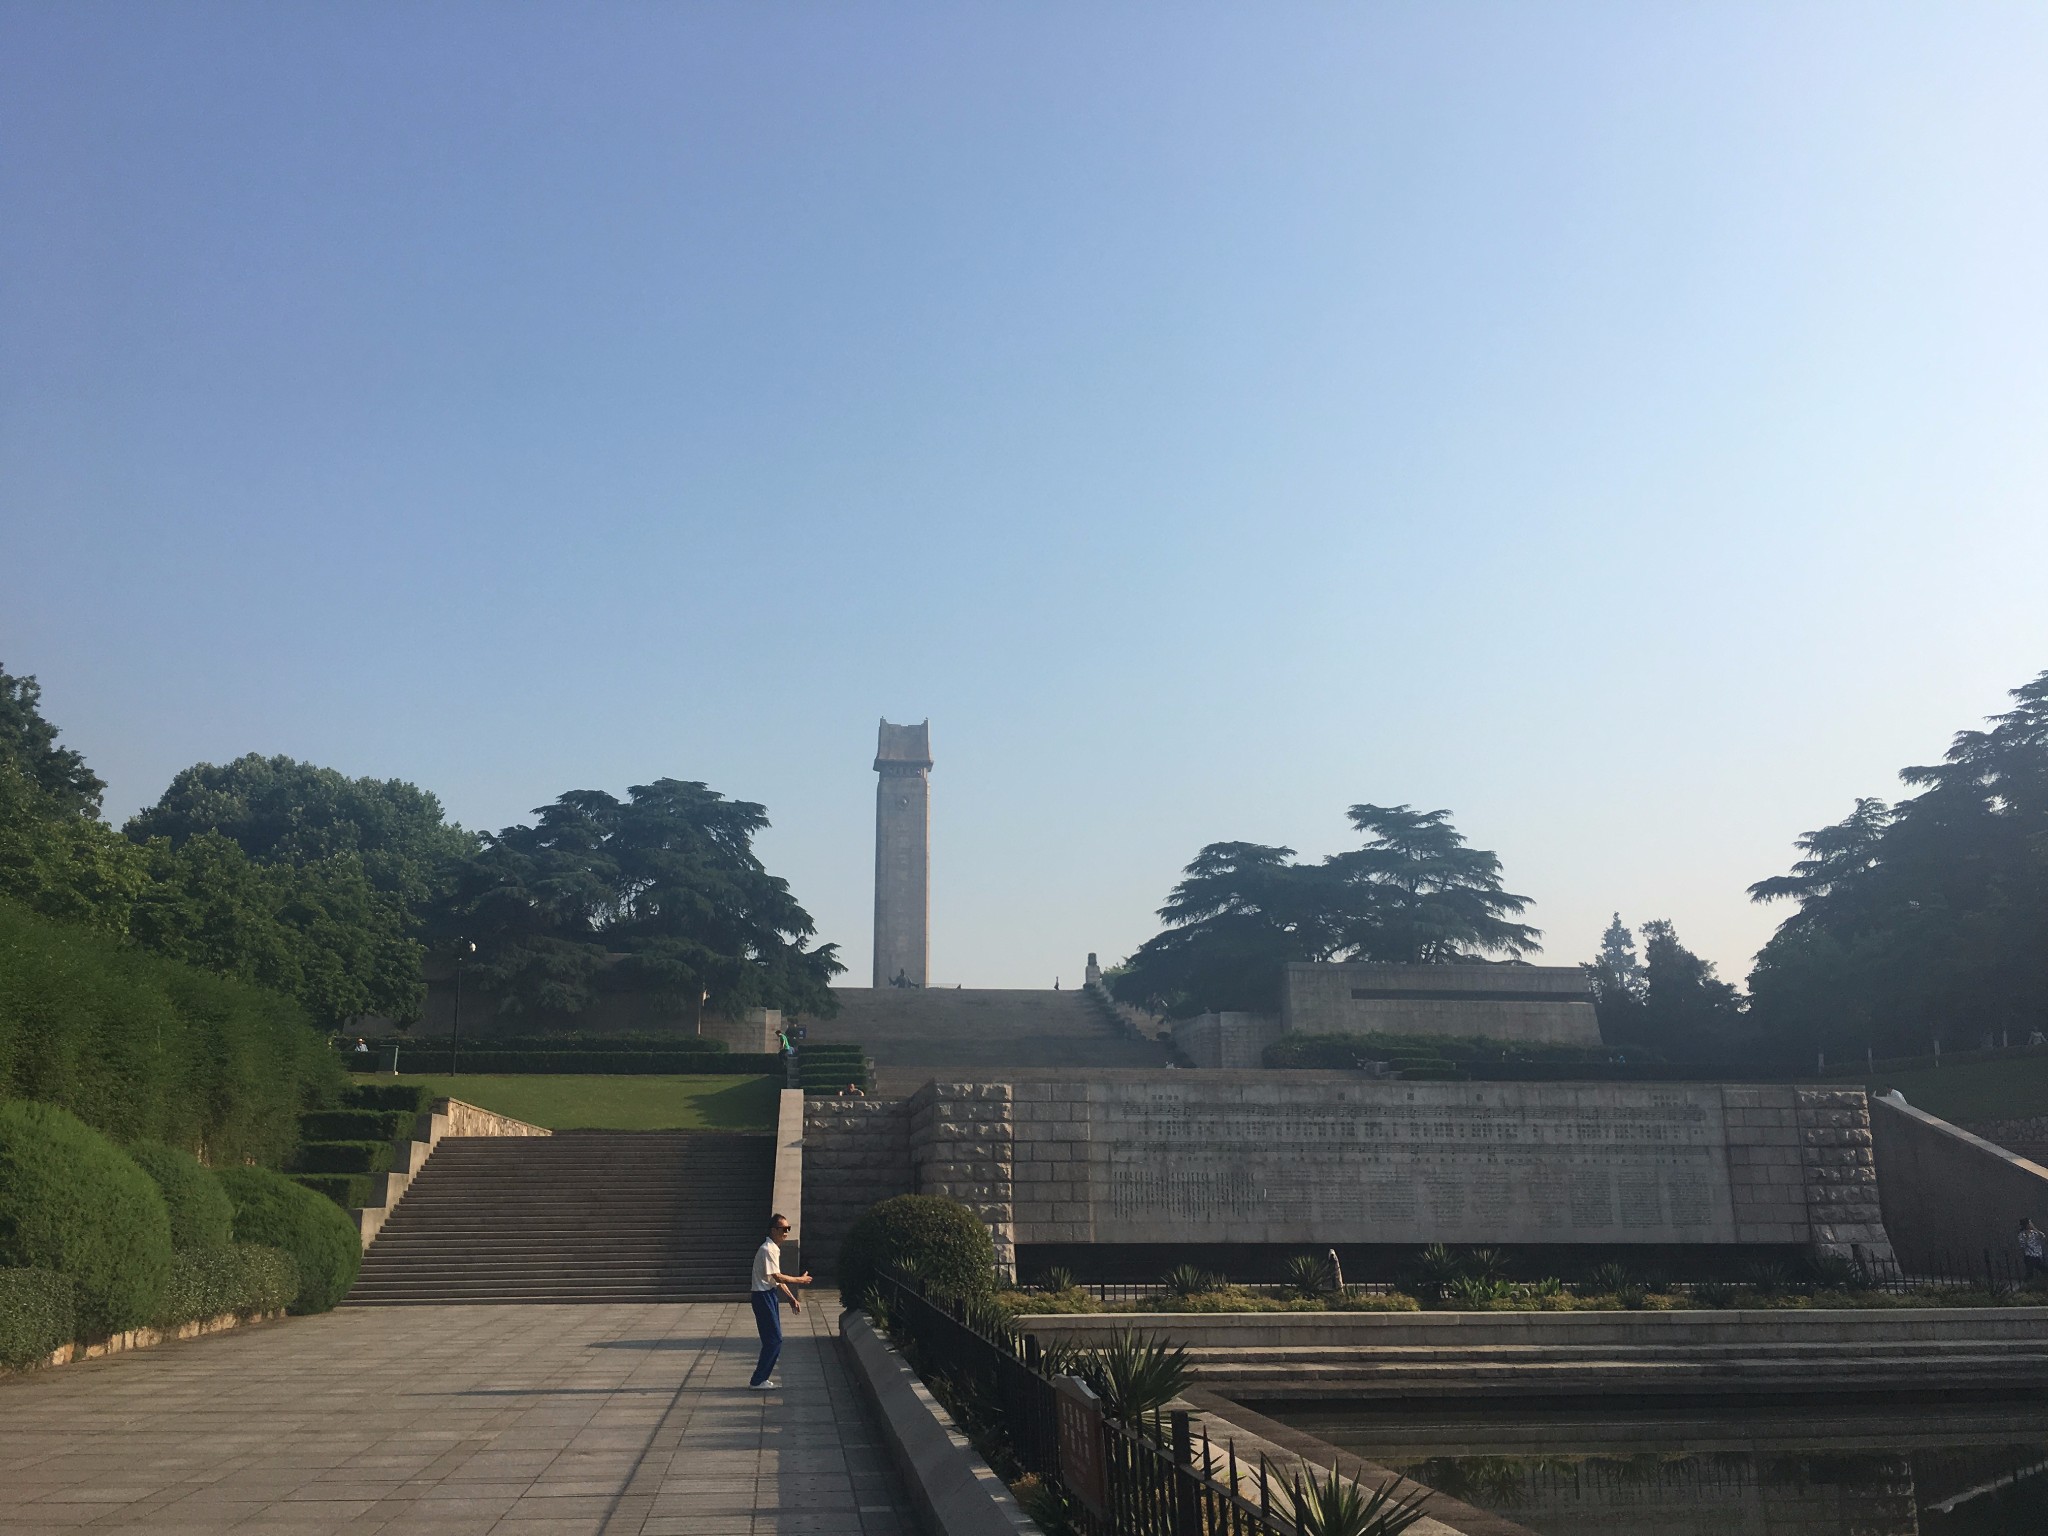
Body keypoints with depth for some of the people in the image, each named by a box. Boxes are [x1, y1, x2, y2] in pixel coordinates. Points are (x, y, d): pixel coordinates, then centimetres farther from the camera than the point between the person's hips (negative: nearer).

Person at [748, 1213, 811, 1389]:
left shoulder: (774, 1249, 14)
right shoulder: (767, 1250, -18)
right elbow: (777, 1278, -21)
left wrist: (791, 1297, 17)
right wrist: (800, 1280, -10)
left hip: (771, 1295, 10)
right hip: (763, 1296, -10)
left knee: (772, 1340, 12)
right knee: (774, 1340, -8)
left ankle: (762, 1379, 18)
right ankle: (758, 1380, -1)